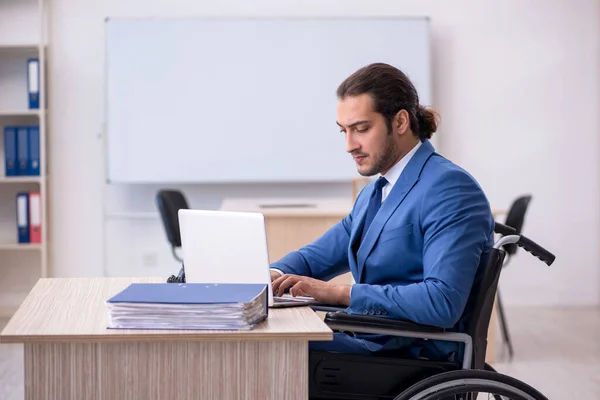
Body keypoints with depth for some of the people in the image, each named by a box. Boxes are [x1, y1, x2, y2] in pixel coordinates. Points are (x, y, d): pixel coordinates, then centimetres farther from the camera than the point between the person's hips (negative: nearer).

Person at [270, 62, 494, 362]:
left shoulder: (449, 188, -13)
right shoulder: (375, 192, 18)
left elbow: (442, 303, -24)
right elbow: (317, 255, 24)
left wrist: (340, 293, -23)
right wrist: (276, 274, 0)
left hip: (414, 356, -9)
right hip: (368, 340, 9)